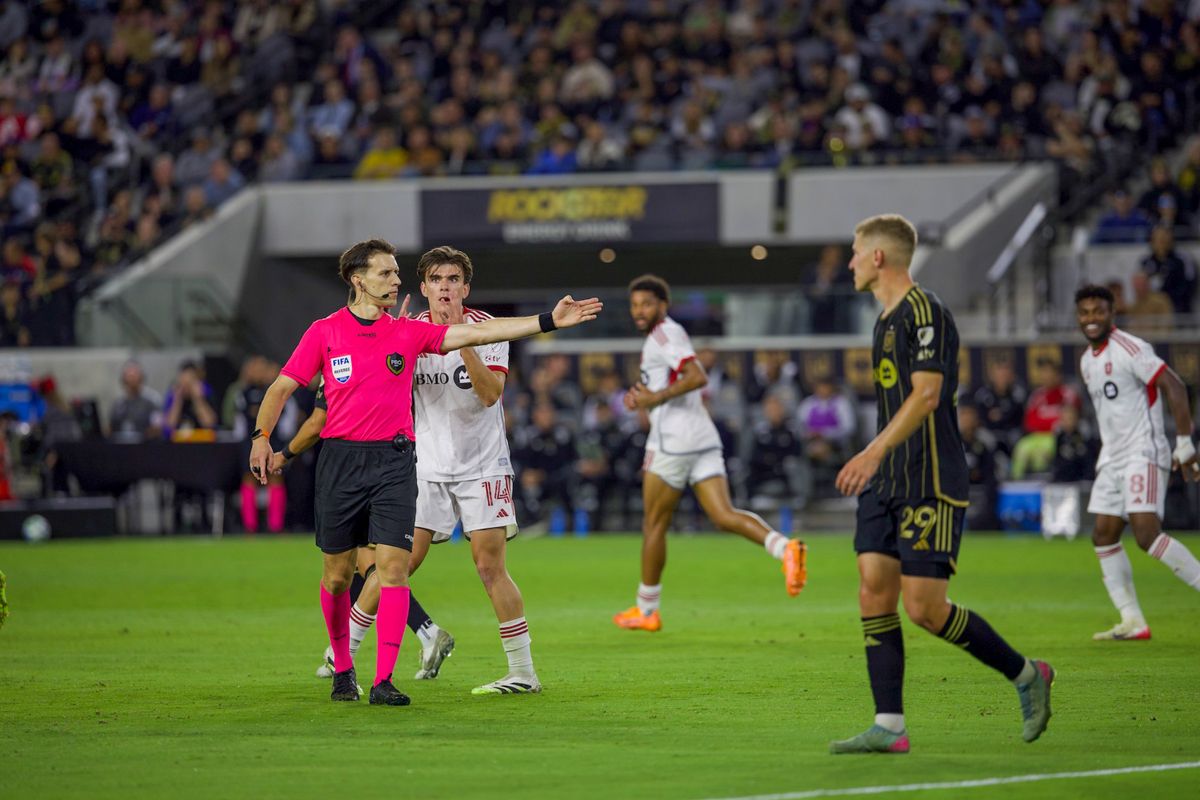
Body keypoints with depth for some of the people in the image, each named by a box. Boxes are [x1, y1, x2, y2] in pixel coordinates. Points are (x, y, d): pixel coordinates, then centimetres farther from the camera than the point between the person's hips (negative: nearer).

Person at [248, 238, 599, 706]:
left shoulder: (408, 332, 6)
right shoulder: (325, 332, 2)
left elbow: (477, 334, 0)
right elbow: (282, 387, 5)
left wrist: (549, 321, -7)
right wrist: (262, 437, -10)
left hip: (394, 460, 1)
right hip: (341, 458, -1)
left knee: (393, 567, -10)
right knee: (338, 573, 6)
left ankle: (384, 681, -11)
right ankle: (342, 668, 26)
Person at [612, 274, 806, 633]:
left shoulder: (664, 334, -9)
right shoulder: (667, 335, 22)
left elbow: (697, 377, -23)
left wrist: (656, 398, -18)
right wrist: (642, 396, 15)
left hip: (673, 440, -9)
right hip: (704, 439, 9)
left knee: (654, 523, 4)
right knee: (724, 515, -6)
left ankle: (645, 610, 14)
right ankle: (785, 547, -29)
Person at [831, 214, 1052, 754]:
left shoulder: (924, 311, -12)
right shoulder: (886, 319, 18)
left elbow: (926, 394, -22)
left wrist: (873, 452, -29)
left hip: (930, 485, -9)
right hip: (887, 484, 9)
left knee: (924, 607, -10)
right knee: (874, 592, -1)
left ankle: (1025, 675, 9)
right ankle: (889, 727, -1)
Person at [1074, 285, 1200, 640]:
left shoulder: (1130, 350, -13)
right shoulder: (1086, 361, 15)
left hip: (1144, 455, -9)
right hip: (1112, 460, 9)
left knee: (1147, 534, -21)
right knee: (1103, 537, 4)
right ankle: (1133, 622, 7)